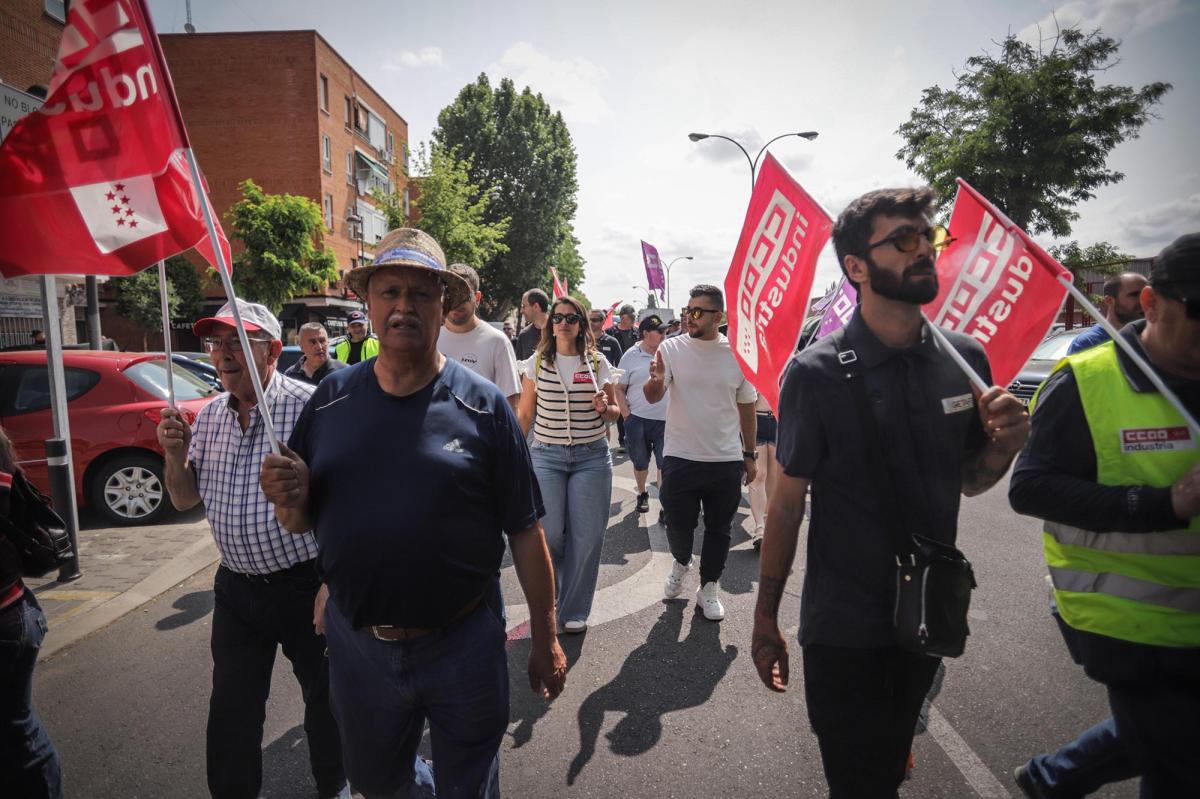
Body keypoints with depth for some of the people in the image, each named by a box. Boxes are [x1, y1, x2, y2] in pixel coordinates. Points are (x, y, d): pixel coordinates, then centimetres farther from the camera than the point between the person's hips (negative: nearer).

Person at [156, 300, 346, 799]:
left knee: (324, 697, 14)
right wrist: (175, 454, -6)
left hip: (305, 584, -5)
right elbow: (185, 500, 13)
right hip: (235, 586, 5)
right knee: (231, 708, 18)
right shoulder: (208, 416, 5)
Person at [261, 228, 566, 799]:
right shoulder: (331, 400, -2)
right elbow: (301, 522, 7)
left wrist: (545, 639, -4)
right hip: (356, 641, 3)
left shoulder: (482, 405, -12)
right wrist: (290, 501, -16)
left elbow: (525, 532, -8)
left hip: (463, 645, -3)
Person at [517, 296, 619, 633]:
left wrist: (604, 408, -11)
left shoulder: (598, 363, 3)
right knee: (549, 535, -4)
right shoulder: (536, 363, 3)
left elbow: (614, 412, 12)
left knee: (586, 538, 2)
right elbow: (524, 414, 8)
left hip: (592, 457, 1)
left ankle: (575, 610, 21)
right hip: (546, 456, 0)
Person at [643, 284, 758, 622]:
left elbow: (746, 408, 8)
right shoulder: (671, 348, -5)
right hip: (680, 458, -1)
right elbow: (652, 397, -14)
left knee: (718, 529, 12)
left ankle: (708, 588, 32)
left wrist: (750, 455, 9)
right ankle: (681, 562, 41)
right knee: (678, 525, 9)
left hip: (727, 460, 1)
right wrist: (655, 380, -37)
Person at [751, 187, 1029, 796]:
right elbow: (787, 500, -12)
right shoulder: (816, 373, -17)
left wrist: (1004, 444, -14)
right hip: (842, 626, -4)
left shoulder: (965, 359, -3)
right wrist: (765, 618, -7)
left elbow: (967, 481, 8)